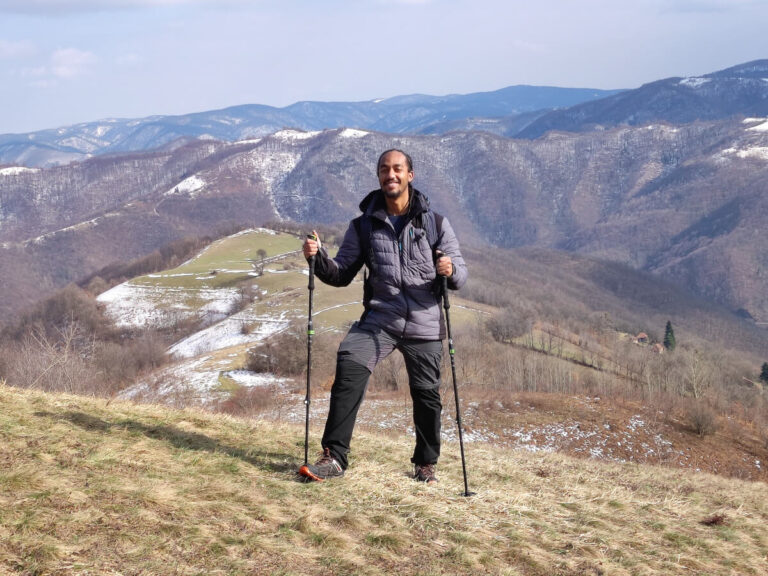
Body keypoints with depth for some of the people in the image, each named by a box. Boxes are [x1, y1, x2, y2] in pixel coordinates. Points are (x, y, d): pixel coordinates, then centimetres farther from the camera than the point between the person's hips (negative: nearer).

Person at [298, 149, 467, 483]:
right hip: (379, 319, 0)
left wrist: (451, 271, -23)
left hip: (424, 323, 0)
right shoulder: (364, 226, 5)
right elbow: (342, 274, 9)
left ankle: (425, 463, 31)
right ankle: (334, 457, -20)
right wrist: (318, 258, -10)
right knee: (348, 371, -21)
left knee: (426, 394, 8)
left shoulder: (435, 223, 2)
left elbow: (460, 276, 1)